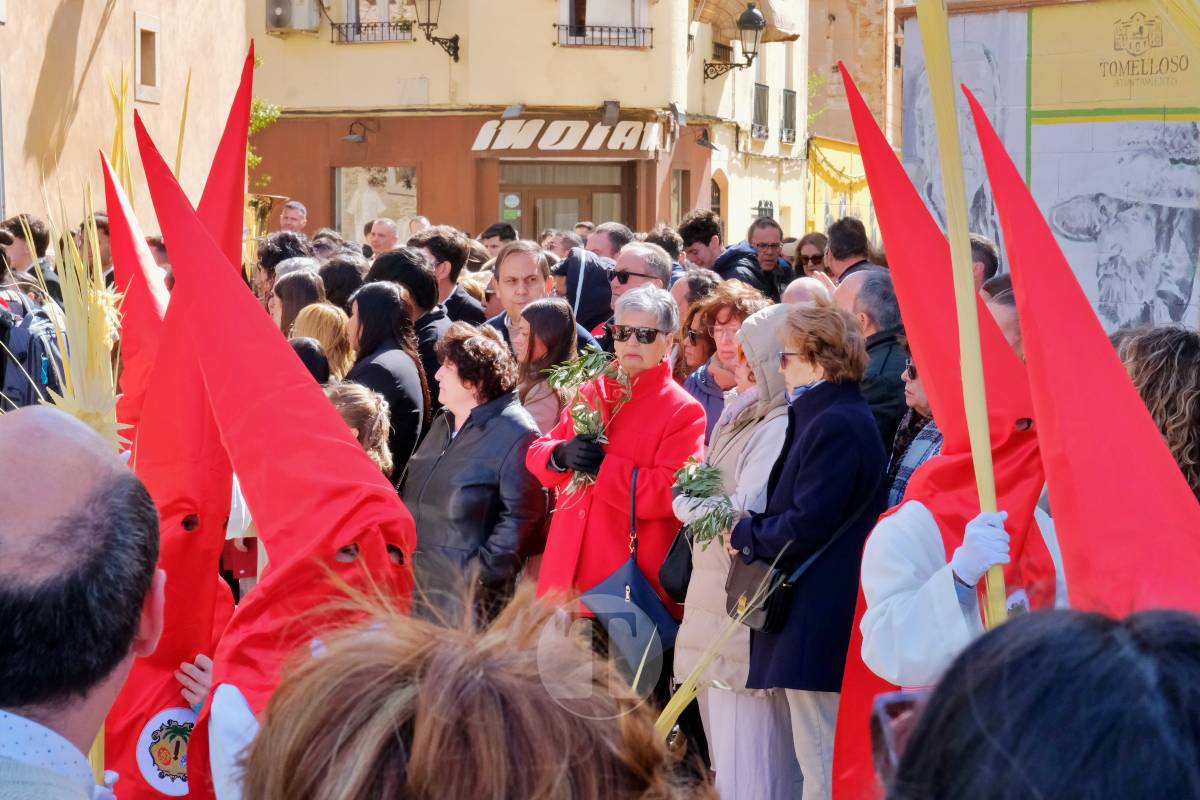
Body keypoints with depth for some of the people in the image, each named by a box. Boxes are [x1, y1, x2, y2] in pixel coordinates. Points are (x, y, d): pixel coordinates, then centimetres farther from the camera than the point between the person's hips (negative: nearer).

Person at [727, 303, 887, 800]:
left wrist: (745, 536, -7)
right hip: (810, 611, 11)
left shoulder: (836, 424, -18)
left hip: (819, 619, -11)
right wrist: (752, 530, 3)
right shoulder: (827, 415, 15)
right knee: (816, 760, 17)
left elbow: (807, 524, -22)